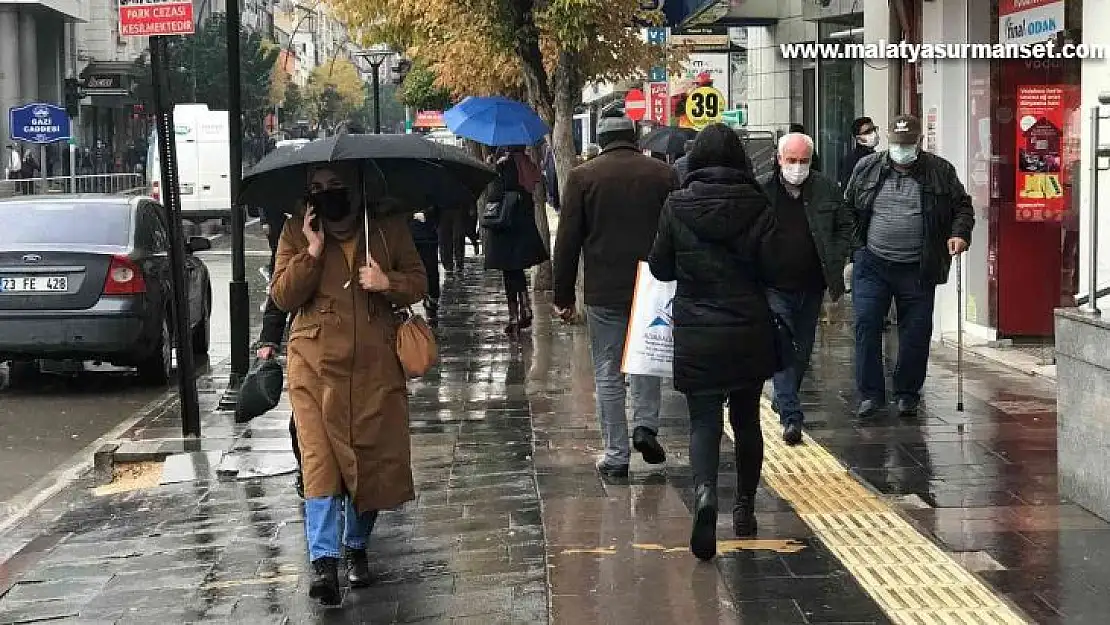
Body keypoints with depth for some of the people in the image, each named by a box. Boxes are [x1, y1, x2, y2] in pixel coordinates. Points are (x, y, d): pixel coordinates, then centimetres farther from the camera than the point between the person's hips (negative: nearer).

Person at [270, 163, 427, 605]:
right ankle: (324, 561, -15)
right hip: (316, 365, -2)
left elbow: (419, 283, 8)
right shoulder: (296, 233, 3)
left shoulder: (388, 228, 5)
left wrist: (388, 282, -12)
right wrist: (313, 251, -16)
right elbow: (282, 296, -5)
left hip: (376, 367, 2)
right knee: (320, 460, -13)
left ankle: (357, 546, 28)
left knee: (376, 460, 7)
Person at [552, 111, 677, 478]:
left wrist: (563, 296, 4)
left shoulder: (582, 177, -3)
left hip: (604, 292, -2)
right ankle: (646, 425, 6)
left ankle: (616, 455, 7)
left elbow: (567, 242, -2)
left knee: (608, 373, 5)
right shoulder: (664, 175, 2)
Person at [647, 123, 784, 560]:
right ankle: (744, 509, 24)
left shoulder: (677, 207, -6)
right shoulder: (756, 206, -6)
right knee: (746, 419, 16)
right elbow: (772, 270, -6)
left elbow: (660, 268, 1)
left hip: (697, 335, -1)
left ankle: (704, 492, -26)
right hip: (750, 333, 1)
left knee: (704, 421, 1)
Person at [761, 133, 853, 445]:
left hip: (812, 285, 4)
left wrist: (835, 266, 4)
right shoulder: (762, 190, -7)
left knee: (803, 349, 15)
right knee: (783, 349, -10)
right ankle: (791, 416, -14)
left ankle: (784, 399, 36)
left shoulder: (826, 190, 1)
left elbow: (845, 226, 13)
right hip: (775, 287, -4)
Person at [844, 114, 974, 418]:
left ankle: (907, 394, 19)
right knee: (866, 325, -7)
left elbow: (962, 206, 10)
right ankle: (870, 393, 1)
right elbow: (847, 208, 13)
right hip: (872, 264, 0)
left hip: (917, 269, 0)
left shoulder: (940, 171, 4)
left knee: (916, 332, 4)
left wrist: (960, 234, -8)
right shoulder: (867, 168, 7)